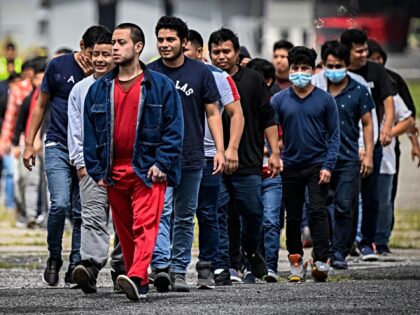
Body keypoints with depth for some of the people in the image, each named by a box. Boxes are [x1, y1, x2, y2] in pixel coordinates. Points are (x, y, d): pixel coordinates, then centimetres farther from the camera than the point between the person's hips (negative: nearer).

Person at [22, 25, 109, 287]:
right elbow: (41, 105, 7)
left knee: (81, 212, 1)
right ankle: (54, 258, 4)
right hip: (58, 146, -2)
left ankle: (76, 266, 9)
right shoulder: (58, 66, 0)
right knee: (60, 204, -16)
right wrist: (30, 143, 5)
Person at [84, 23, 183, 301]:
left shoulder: (161, 86, 1)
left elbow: (174, 129, -1)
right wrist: (96, 170, 5)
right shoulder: (100, 89, 11)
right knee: (125, 229, 9)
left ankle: (136, 278, -29)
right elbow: (90, 132, 13)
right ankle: (140, 284, 18)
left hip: (148, 170, -5)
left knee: (145, 226, -16)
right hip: (114, 171, 5)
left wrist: (161, 164, -10)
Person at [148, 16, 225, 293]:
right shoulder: (148, 73, 3)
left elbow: (213, 113, 6)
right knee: (161, 211, -16)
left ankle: (179, 271, 14)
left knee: (185, 217, 8)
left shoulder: (201, 72, 4)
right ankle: (161, 266, -24)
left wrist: (220, 150, -3)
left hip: (192, 158, 2)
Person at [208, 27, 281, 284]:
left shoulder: (253, 80, 7)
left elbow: (268, 119, 9)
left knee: (253, 212, 3)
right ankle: (223, 267, 3)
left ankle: (250, 252, 31)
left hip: (248, 162, 1)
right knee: (219, 215, -3)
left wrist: (275, 153, 4)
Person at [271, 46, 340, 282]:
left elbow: (334, 135, 2)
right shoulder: (279, 100, 4)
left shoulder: (325, 99, 1)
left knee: (318, 211, -13)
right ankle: (296, 261, 16)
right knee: (293, 217, 7)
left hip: (317, 165, -2)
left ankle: (321, 261, -17)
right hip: (291, 166, 2)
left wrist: (328, 165, -8)